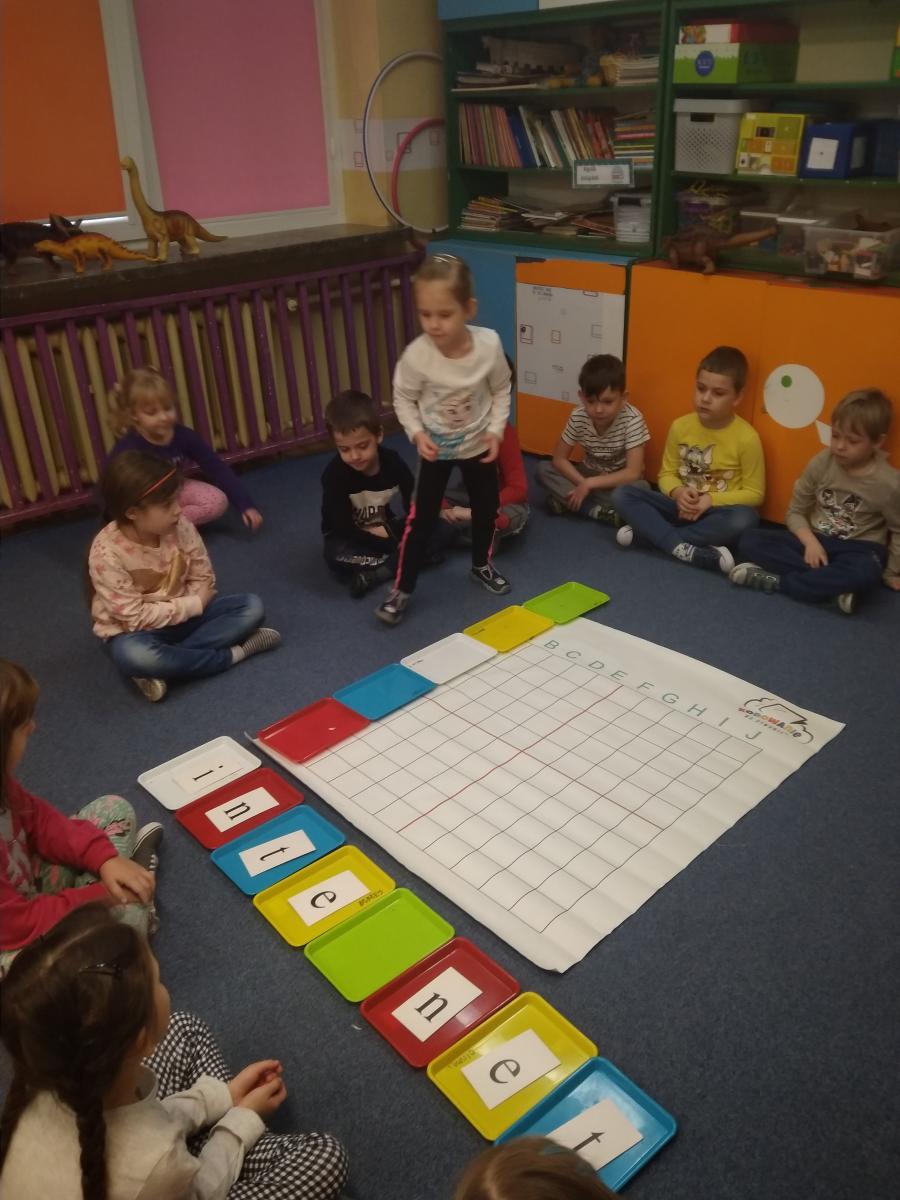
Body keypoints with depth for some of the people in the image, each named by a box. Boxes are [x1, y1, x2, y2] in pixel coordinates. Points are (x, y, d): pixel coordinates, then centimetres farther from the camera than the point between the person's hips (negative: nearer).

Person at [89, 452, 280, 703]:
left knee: (251, 606, -13)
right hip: (136, 629, -5)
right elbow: (135, 616, -23)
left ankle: (160, 668, -22)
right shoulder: (107, 553, -25)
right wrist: (193, 605, -21)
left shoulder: (180, 527, -13)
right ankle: (235, 652, -21)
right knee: (133, 655, -40)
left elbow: (203, 579, -2)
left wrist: (190, 606, -20)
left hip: (185, 613, 5)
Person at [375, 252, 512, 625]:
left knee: (487, 507, 18)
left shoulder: (489, 345, -23)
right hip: (435, 448, -2)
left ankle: (482, 565, 45)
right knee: (421, 517, 0)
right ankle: (401, 588, 12)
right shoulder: (416, 355, -27)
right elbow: (403, 399, -10)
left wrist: (496, 430, -12)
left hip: (478, 444, 2)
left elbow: (501, 390, -5)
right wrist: (417, 434, -21)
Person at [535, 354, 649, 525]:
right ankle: (597, 510, -28)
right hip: (588, 474, 3)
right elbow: (559, 458, -9)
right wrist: (583, 484, -24)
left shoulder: (633, 420, -27)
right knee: (542, 469, -18)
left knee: (641, 488, -36)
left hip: (619, 481, -3)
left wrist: (589, 484, -29)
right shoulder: (578, 416, -17)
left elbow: (633, 473, -28)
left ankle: (565, 501, -28)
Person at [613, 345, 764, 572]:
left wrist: (711, 500, -19)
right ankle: (683, 549, -34)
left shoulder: (747, 437, -12)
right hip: (682, 507, 3)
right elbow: (667, 474, 5)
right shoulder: (680, 426, -3)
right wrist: (678, 492, -18)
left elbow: (754, 493, -7)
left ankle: (646, 530, -28)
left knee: (745, 519, -37)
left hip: (716, 513, -3)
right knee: (622, 494, -17)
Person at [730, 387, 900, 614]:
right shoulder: (821, 463, -7)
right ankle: (833, 585, -26)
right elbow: (795, 511, 0)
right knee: (749, 541, -18)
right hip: (815, 540, 4)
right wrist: (810, 541, -16)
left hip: (857, 549, -3)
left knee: (865, 573, -41)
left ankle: (776, 580, -27)